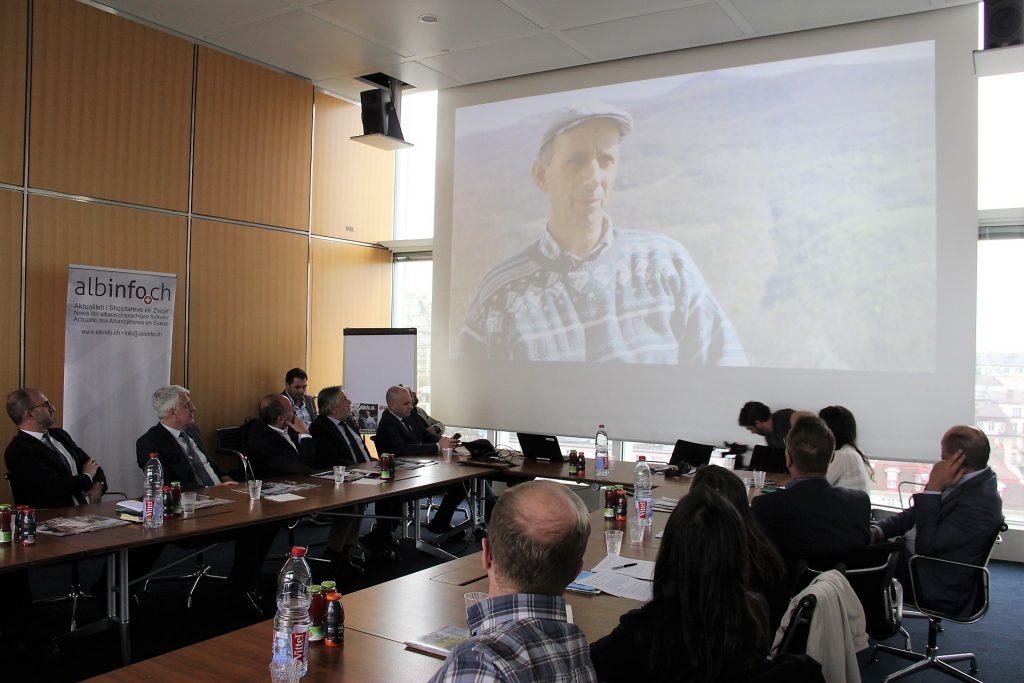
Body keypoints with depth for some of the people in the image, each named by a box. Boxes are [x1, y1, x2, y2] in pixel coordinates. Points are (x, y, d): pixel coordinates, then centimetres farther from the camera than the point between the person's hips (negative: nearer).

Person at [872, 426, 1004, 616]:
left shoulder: (980, 502, -30)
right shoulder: (970, 481, -2)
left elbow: (926, 546, -28)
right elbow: (916, 514, 7)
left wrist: (933, 487, -28)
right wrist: (877, 530, -8)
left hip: (937, 588, -8)